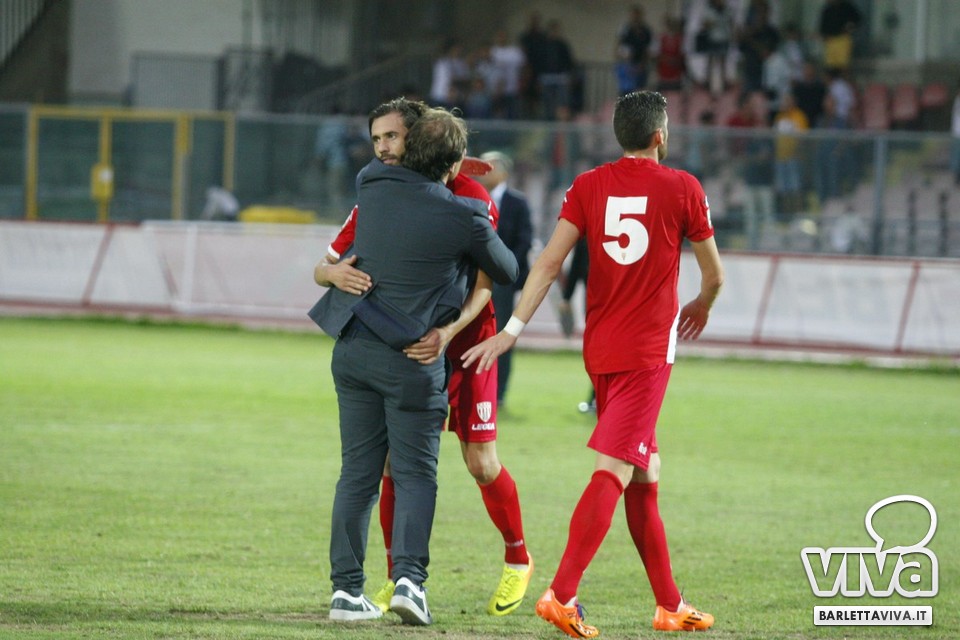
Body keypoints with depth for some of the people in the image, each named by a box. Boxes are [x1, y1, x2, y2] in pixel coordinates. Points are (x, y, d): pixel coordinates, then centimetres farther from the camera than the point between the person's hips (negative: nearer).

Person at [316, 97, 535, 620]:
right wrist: (335, 272, -30)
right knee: (395, 463, -6)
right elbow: (323, 268, -4)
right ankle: (397, 580, 5)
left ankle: (518, 562, 21)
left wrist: (449, 332, -35)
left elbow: (483, 286, -18)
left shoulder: (469, 198, -15)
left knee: (481, 463, -2)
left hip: (464, 344, -3)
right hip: (403, 348, 3)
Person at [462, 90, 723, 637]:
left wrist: (512, 330, -4)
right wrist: (701, 307, 27)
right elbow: (714, 274, 5)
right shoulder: (682, 188, -4)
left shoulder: (589, 187, 4)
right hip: (648, 351, -5)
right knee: (614, 472, -11)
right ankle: (562, 596, -23)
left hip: (600, 347, 5)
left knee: (645, 474, 15)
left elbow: (549, 263, -4)